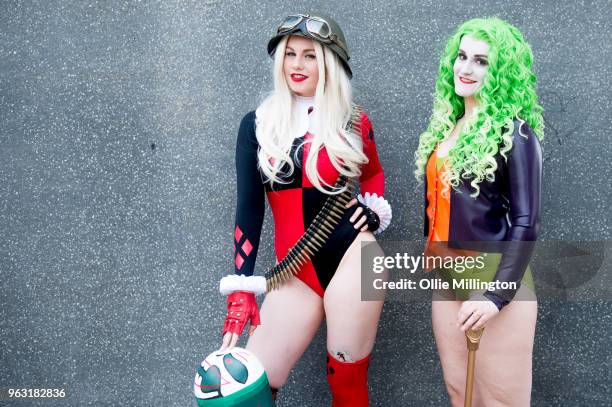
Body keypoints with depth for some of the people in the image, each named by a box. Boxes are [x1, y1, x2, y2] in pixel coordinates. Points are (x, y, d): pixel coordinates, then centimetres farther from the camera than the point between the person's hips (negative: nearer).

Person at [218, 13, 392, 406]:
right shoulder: (257, 124, 2)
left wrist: (374, 208, 2)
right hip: (295, 273, 2)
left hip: (351, 257, -1)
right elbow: (249, 208, 1)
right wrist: (241, 288, -3)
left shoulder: (353, 122, 2)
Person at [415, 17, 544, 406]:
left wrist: (497, 295, -21)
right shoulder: (447, 124, 8)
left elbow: (526, 223, -15)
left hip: (495, 278, -6)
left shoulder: (513, 132, -12)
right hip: (447, 277, 7)